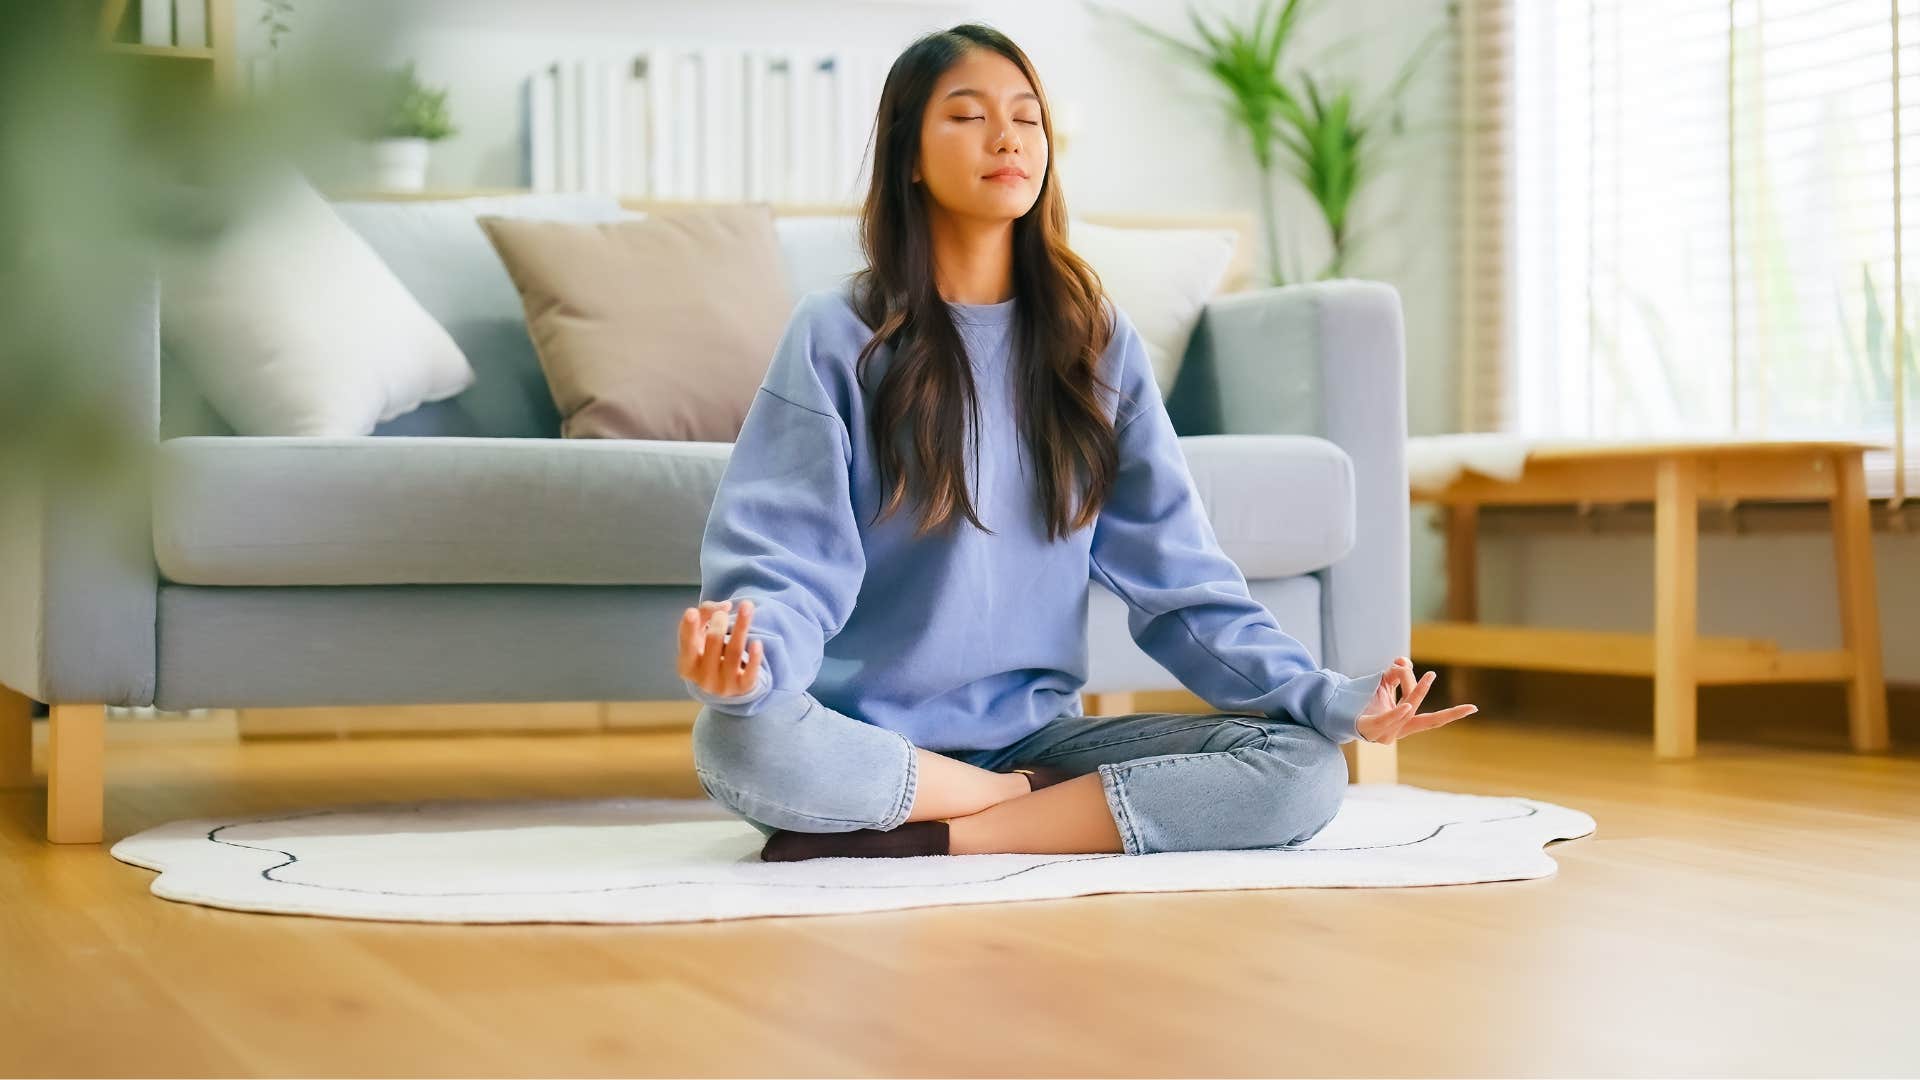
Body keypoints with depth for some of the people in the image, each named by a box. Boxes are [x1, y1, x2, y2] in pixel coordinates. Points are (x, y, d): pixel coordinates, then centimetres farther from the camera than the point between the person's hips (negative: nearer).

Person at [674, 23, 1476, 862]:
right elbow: (783, 559, -9)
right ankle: (1045, 802, -15)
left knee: (1306, 767, -20)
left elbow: (1175, 571, 5)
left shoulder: (1096, 340, 8)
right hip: (870, 735, -3)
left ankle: (925, 841, -21)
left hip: (1033, 731, 4)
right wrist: (751, 658, -34)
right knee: (743, 745, -39)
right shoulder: (837, 336, -2)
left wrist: (1325, 698, -9)